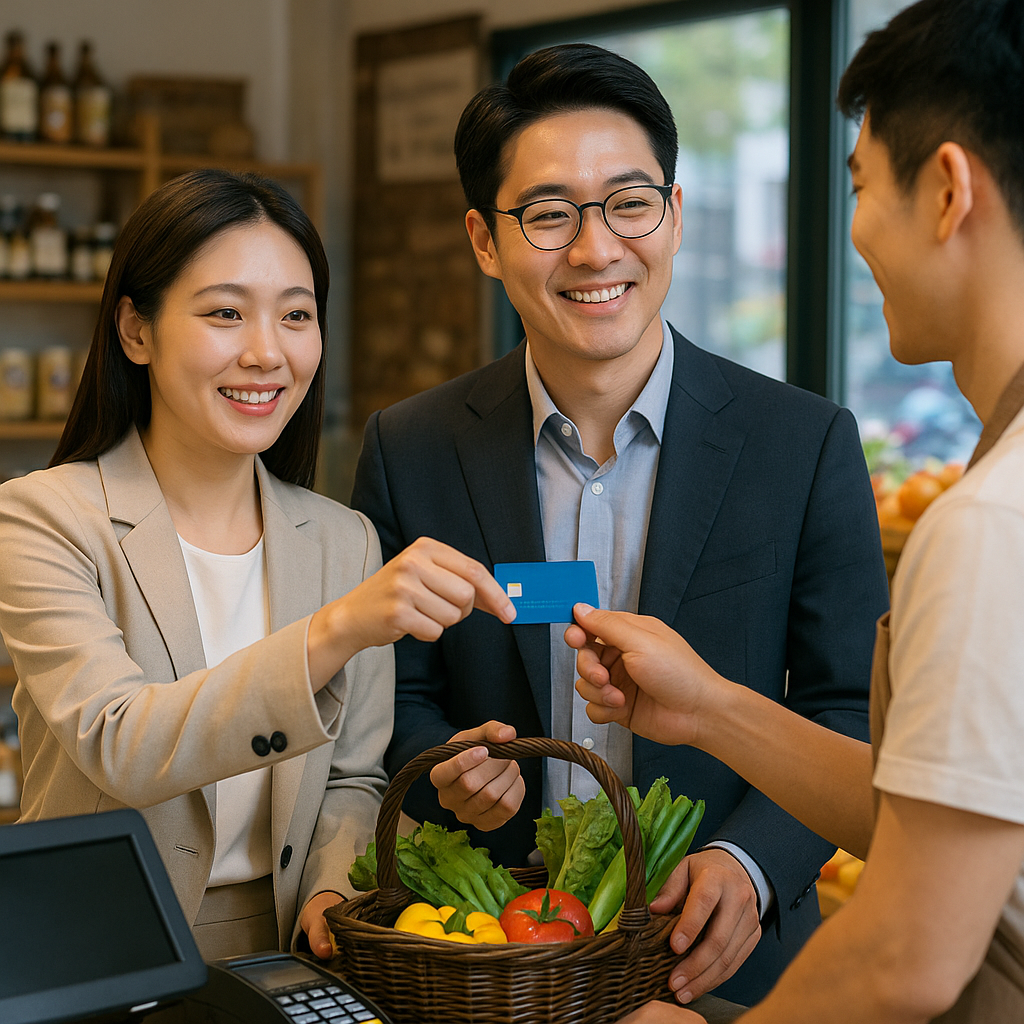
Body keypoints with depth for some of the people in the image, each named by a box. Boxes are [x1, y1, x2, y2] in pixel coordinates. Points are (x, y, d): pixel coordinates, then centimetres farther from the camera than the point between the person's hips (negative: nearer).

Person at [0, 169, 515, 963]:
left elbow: (353, 778, 10)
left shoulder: (347, 543, 6)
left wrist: (334, 890, -11)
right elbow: (120, 747, -22)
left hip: (288, 969, 3)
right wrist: (334, 630, -33)